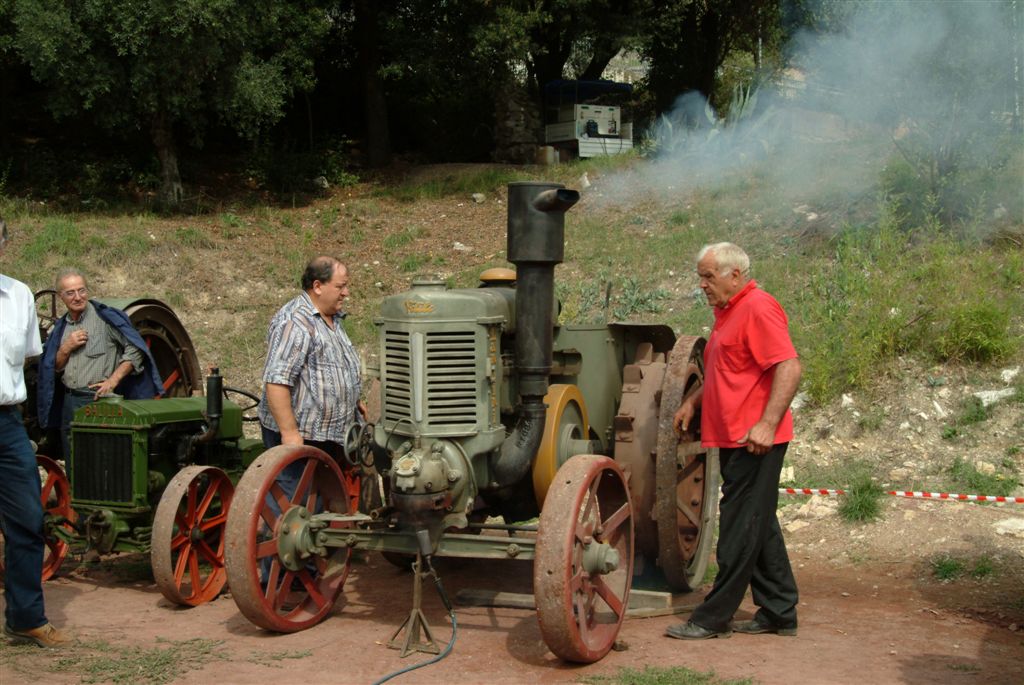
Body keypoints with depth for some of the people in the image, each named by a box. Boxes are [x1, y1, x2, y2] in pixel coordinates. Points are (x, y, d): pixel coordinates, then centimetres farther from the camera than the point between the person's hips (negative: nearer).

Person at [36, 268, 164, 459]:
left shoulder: (105, 317, -6)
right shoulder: (61, 327, 13)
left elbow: (135, 349, -9)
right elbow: (55, 367, 17)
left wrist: (113, 381, -16)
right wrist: (66, 348, -3)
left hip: (99, 400, -6)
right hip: (70, 402, 6)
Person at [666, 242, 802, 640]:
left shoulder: (758, 308, -13)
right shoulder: (728, 313, 18)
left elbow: (789, 368, -22)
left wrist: (767, 424, -28)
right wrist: (693, 402, 20)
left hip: (754, 440, -11)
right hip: (733, 439, 11)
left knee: (741, 529, -4)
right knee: (760, 525, 14)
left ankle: (715, 618, 0)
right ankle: (779, 613, 21)